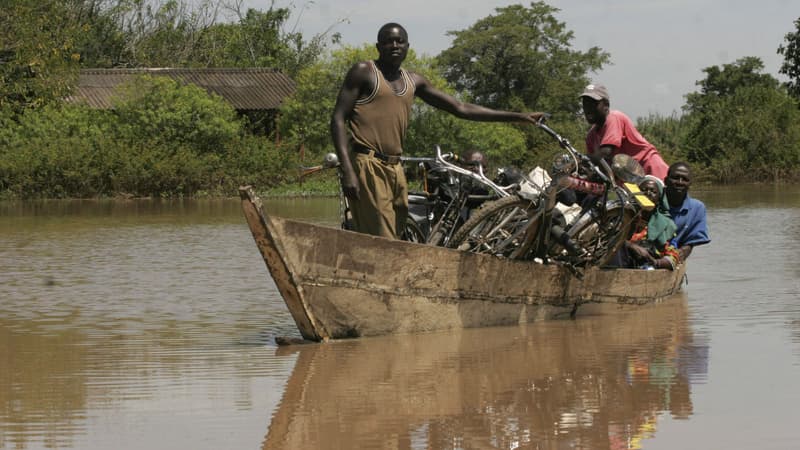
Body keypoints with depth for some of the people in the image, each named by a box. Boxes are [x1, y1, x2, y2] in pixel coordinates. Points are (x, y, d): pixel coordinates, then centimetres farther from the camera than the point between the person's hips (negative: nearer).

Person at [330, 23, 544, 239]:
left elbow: (460, 108, 22)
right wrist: (347, 170, -15)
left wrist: (520, 117, 18)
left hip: (395, 170, 7)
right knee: (383, 247, -16)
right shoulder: (363, 72, 3)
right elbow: (338, 118, -3)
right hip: (368, 166, -7)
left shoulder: (413, 81, 20)